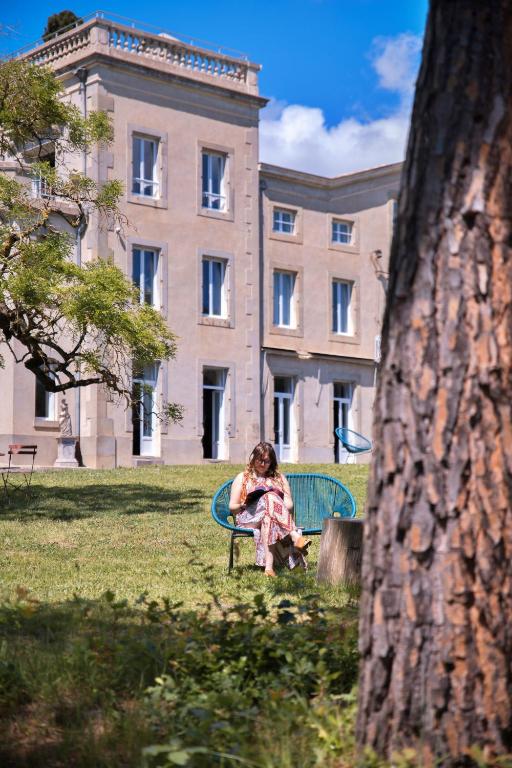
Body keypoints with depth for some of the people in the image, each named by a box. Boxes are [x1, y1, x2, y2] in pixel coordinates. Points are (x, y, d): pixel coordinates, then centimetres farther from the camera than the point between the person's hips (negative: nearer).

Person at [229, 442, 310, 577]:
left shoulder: (279, 478, 28)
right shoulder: (242, 478, 23)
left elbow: (289, 504, 16)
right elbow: (232, 506, 14)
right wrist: (244, 505, -10)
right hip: (248, 519, -2)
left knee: (268, 519, -39)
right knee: (269, 498, -34)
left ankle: (269, 567, -58)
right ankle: (295, 537, -53)